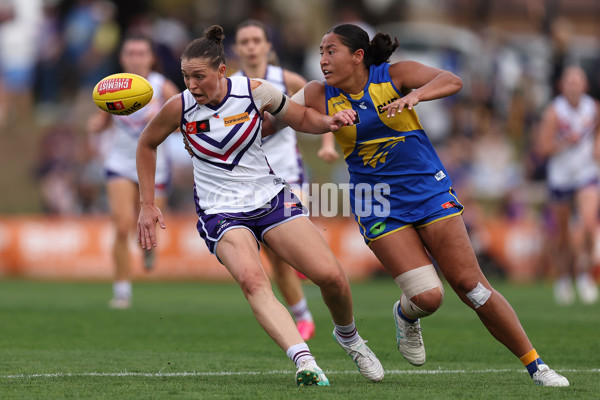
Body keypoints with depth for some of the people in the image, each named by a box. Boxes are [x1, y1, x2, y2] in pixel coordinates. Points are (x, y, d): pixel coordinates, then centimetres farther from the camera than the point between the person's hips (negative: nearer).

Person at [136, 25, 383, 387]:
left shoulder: (255, 91, -9)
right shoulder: (180, 107, -10)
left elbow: (302, 119, 8)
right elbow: (147, 145, 8)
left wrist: (329, 122, -13)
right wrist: (147, 206, 6)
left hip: (271, 197, 2)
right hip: (221, 213, -2)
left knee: (331, 276, -12)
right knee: (252, 280, -32)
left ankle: (348, 336, 22)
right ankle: (305, 362, -43)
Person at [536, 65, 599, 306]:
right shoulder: (554, 112, -13)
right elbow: (543, 149, -16)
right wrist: (567, 141, -28)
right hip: (560, 177, -1)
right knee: (562, 233, 9)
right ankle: (564, 278, 32)